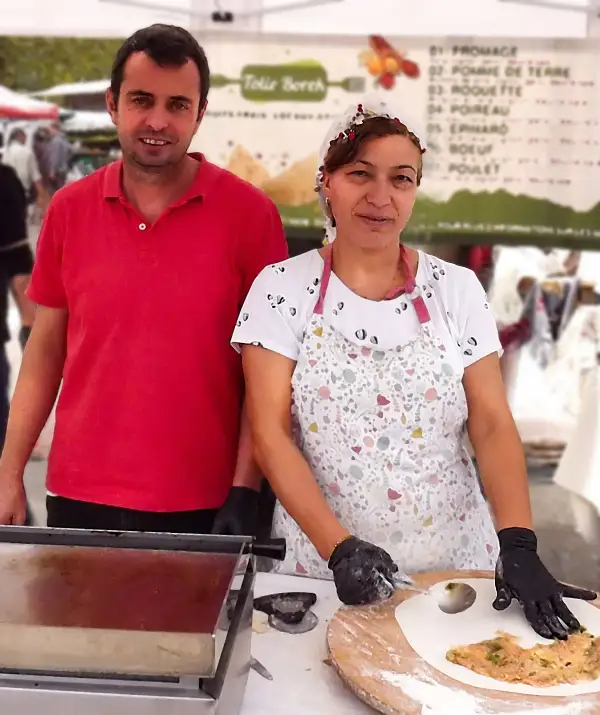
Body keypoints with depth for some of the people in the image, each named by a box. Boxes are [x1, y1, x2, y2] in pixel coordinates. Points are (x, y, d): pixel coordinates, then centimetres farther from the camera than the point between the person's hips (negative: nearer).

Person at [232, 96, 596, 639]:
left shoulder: (456, 289, 0)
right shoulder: (282, 288, -5)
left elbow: (493, 426, -4)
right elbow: (270, 431, -10)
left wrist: (518, 544, -17)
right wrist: (339, 547, -20)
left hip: (454, 560, 2)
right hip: (320, 563, -1)